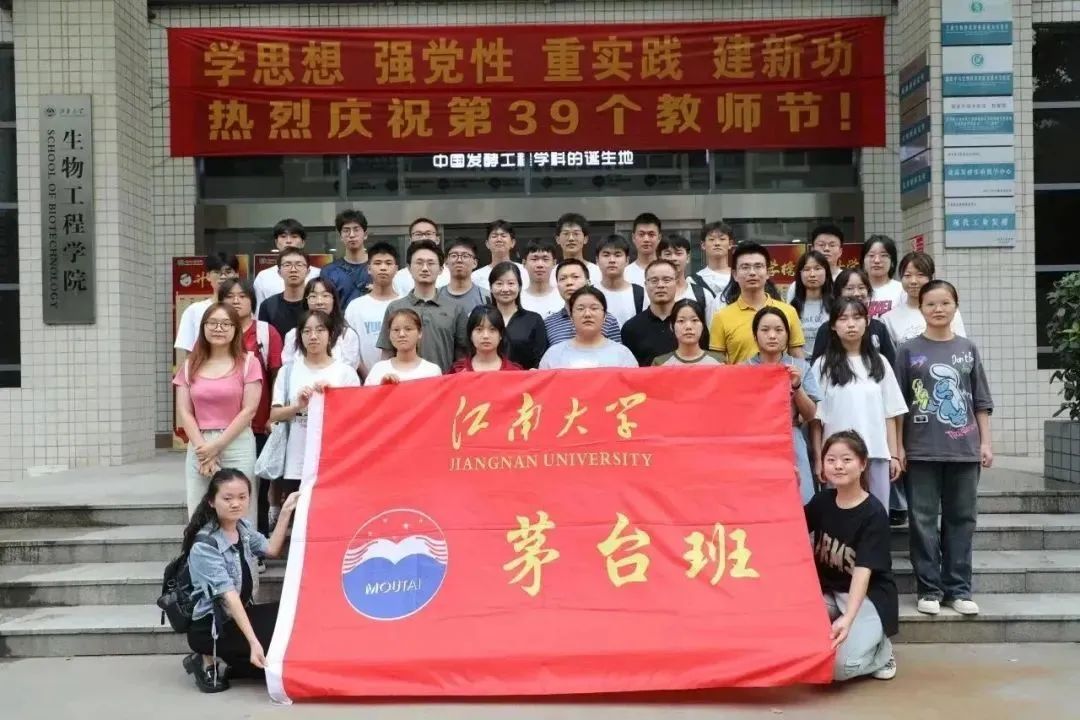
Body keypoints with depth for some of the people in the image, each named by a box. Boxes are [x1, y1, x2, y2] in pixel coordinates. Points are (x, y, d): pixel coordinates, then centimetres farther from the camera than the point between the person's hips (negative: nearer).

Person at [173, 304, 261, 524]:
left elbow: (249, 410, -5)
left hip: (237, 446, -3)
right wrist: (202, 449, -7)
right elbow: (184, 412, 5)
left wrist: (217, 445, -9)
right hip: (199, 448, 3)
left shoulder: (248, 363, 2)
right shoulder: (190, 366, 12)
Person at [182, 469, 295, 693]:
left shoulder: (243, 527, 0)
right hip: (210, 626, -8)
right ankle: (209, 659, -2)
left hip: (241, 613, 8)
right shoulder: (204, 546, -22)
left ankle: (233, 663, 1)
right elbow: (229, 596, -29)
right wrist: (253, 641, -36)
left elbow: (272, 550, 17)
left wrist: (285, 513, 10)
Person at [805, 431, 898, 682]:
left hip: (868, 596, -5)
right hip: (827, 590, 5)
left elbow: (863, 570, -26)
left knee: (840, 667, -24)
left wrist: (848, 618, -39)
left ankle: (879, 648, 8)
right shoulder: (822, 501, 1)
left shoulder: (873, 513, -17)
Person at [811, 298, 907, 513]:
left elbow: (890, 414, 9)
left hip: (877, 455, 3)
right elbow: (815, 418, -2)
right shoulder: (823, 365, -1)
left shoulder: (879, 363, 9)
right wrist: (818, 459, -5)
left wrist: (894, 454, 4)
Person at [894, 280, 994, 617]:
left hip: (964, 449, 2)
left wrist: (985, 442, 5)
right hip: (922, 450, -2)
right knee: (923, 520, 2)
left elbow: (981, 402, 11)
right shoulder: (909, 350, 1)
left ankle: (958, 588, 17)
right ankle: (929, 588, 10)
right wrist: (898, 446, -3)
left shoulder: (968, 349, 7)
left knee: (961, 518, 8)